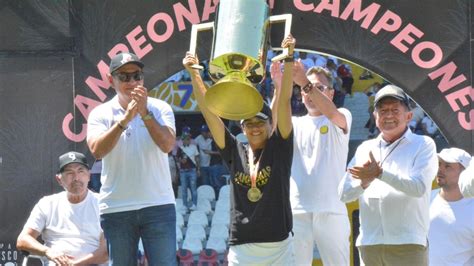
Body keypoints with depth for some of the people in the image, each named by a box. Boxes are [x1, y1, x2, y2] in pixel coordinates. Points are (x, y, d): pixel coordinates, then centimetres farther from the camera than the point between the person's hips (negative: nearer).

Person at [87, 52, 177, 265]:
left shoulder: (160, 109, 4)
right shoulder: (101, 114, 4)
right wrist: (125, 119, -22)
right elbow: (97, 150, -14)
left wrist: (145, 114, -22)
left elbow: (167, 145, -12)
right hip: (116, 209, 1)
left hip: (158, 205, -1)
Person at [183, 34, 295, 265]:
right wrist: (193, 74, 0)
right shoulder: (234, 152, 8)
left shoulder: (279, 148, 3)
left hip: (278, 247, -2)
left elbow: (283, 101, -6)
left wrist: (288, 60, -14)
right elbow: (208, 110, 5)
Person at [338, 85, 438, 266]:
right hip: (369, 244, 4)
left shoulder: (423, 145, 5)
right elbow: (344, 194, 10)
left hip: (407, 245, -4)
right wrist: (363, 182, -12)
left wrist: (380, 174, -20)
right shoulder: (365, 149, 17)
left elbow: (419, 187, -11)